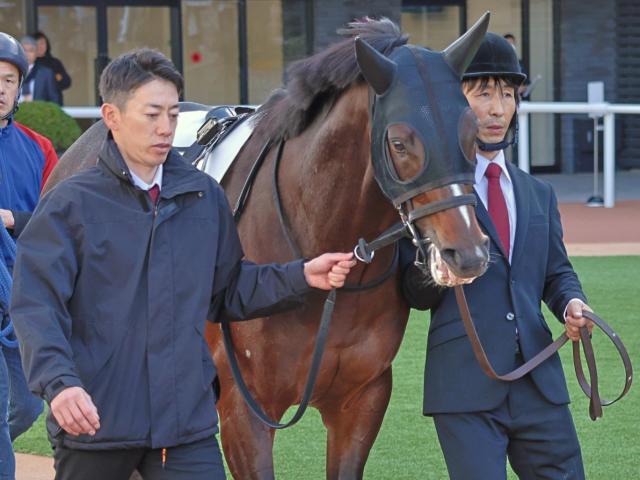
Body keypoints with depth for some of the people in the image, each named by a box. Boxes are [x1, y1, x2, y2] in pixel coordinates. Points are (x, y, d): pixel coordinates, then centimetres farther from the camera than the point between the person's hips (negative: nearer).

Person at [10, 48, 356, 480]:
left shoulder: (205, 196, 8)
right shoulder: (70, 204, -5)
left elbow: (228, 292, 18)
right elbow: (36, 306, -14)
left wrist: (301, 277, 3)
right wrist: (59, 382, -30)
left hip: (187, 424, 3)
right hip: (93, 423, -2)